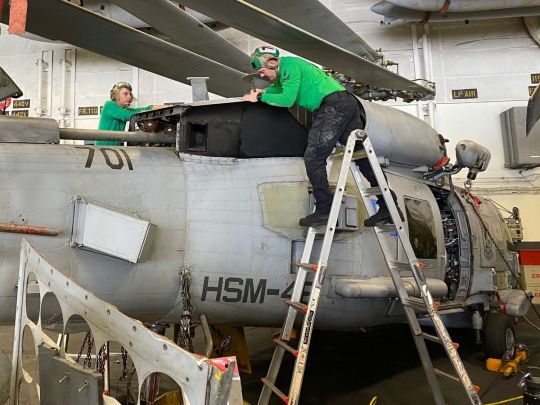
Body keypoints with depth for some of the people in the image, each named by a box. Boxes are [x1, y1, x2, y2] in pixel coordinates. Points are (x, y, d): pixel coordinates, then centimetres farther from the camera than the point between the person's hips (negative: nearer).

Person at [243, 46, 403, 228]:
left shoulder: (290, 64, -3)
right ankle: (388, 207, 6)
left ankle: (324, 209, -12)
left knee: (313, 158, -10)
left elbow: (287, 99, -11)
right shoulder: (286, 68, 26)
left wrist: (261, 97, 0)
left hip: (332, 106, -10)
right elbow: (281, 87, 46)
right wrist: (264, 91, 32)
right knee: (362, 156, 6)